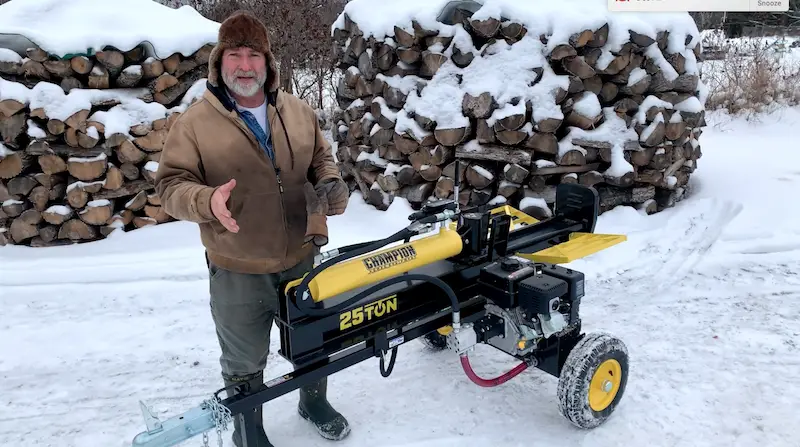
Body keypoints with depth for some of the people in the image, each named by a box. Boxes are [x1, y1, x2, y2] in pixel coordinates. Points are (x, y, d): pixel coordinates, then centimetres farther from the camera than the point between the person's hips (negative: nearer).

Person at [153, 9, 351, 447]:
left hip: (304, 259, 4)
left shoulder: (299, 112, 2)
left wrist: (331, 183, -9)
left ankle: (315, 403, 51)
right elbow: (171, 185, -8)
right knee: (244, 364, 15)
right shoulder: (194, 122, -9)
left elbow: (321, 159, 14)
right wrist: (206, 200, -29)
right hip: (238, 270, -3)